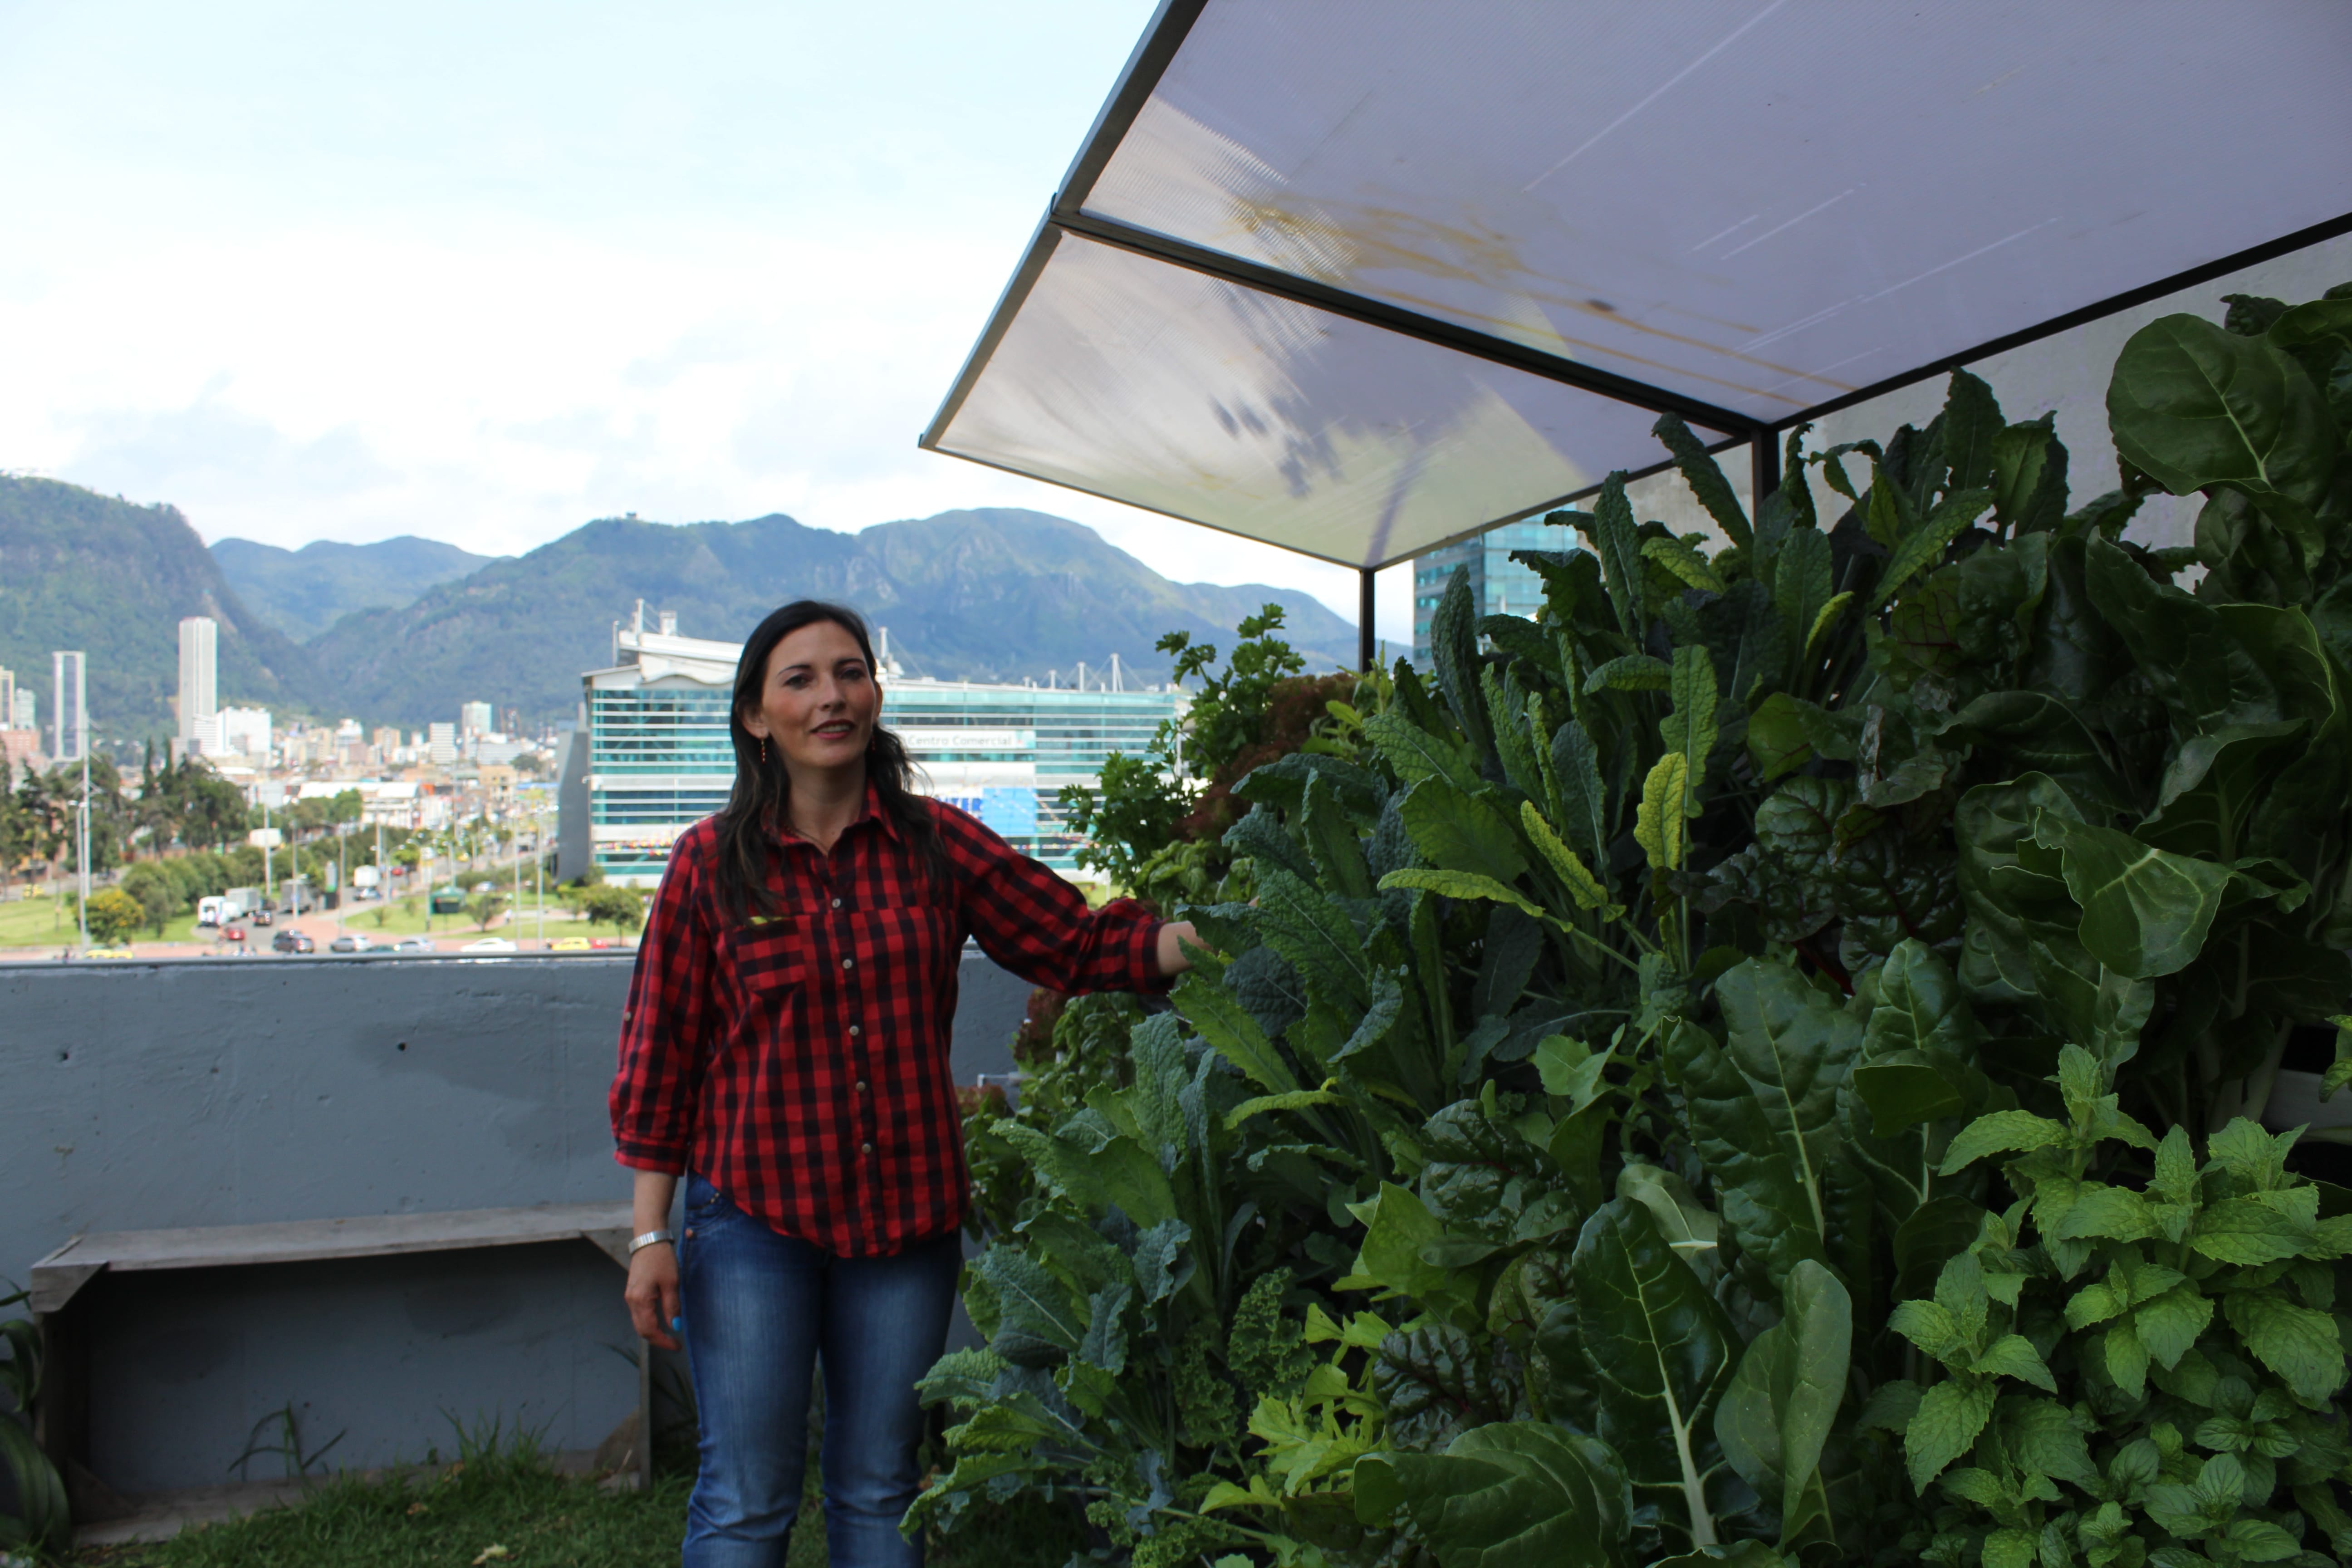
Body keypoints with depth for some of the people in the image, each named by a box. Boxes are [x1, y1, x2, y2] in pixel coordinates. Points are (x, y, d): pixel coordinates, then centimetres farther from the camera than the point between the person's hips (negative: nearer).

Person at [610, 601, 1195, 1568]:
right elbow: (661, 1051, -1)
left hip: (907, 1216, 2)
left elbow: (1080, 942, 0)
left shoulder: (937, 845, 0)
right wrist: (651, 1235, -3)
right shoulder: (712, 862, -3)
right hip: (753, 1212, -2)